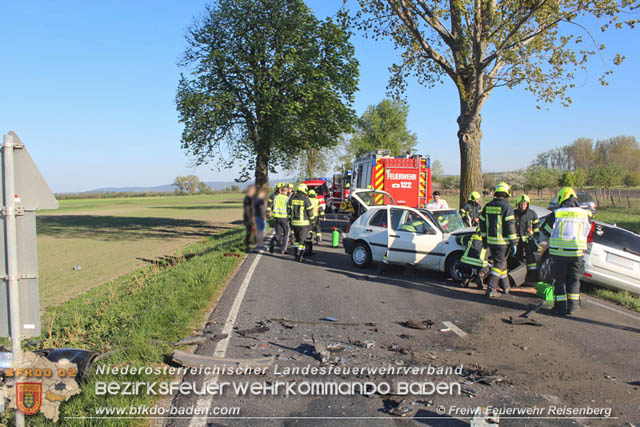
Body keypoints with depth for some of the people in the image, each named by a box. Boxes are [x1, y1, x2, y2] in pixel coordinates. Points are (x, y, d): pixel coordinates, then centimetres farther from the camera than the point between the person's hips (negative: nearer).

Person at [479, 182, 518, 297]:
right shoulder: (506, 206, -12)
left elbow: (482, 223, 14)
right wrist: (514, 243, -9)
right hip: (502, 241, -6)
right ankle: (491, 289, -8)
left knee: (501, 262, 20)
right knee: (499, 263, -1)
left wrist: (484, 239, 23)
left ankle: (506, 287, 31)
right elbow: (510, 226, -14)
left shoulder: (487, 206, 8)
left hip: (491, 240, 6)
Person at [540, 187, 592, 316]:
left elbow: (545, 229, 5)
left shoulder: (555, 214, -8)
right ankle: (572, 307, 16)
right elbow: (586, 233, 16)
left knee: (559, 280, 9)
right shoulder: (585, 214, -1)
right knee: (574, 280, 14)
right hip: (577, 253, 2)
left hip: (558, 253, -2)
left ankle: (561, 307, 9)